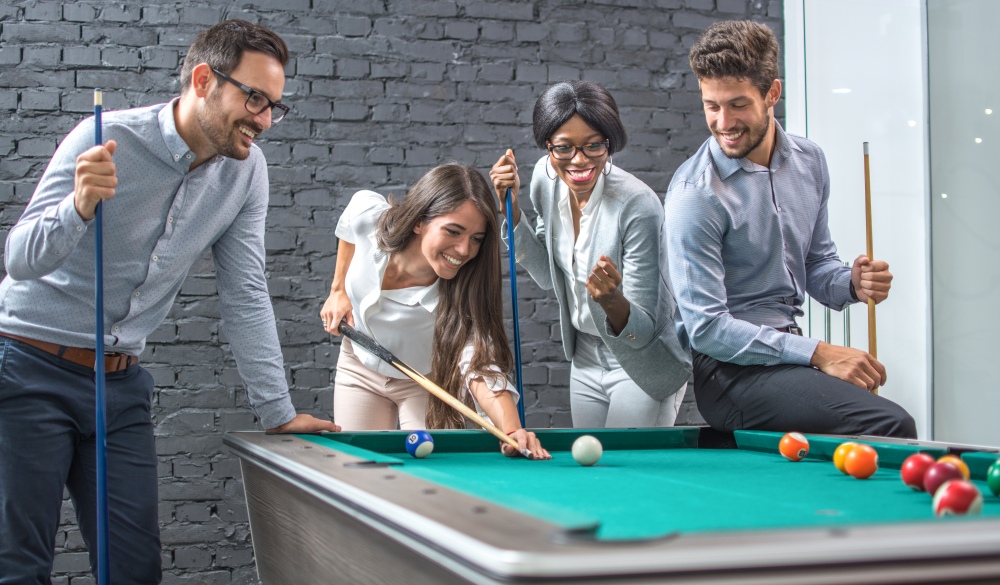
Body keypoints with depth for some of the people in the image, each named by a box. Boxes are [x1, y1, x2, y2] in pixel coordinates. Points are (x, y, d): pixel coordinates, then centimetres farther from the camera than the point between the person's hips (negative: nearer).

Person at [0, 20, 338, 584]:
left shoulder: (247, 168, -2)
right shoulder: (107, 139, -17)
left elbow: (246, 294, 1)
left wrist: (279, 411, -2)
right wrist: (79, 207, -37)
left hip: (121, 383, 5)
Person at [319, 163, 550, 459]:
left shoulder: (462, 293, -36)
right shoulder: (368, 213, -29)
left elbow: (480, 368, -46)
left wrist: (512, 430, -62)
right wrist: (338, 291, -3)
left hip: (426, 384, -2)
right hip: (360, 369, 2)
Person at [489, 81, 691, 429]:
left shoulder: (638, 207, -30)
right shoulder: (546, 178, -10)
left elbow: (643, 331, -26)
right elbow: (548, 275, 2)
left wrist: (612, 300, -47)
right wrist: (511, 208, -9)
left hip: (645, 367, -6)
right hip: (586, 358, 6)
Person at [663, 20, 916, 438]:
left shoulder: (809, 161, 8)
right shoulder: (694, 194, -14)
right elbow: (706, 329, -16)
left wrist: (852, 284, -3)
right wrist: (817, 353, -20)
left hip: (787, 350, 7)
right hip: (731, 370, -7)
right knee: (891, 426, -25)